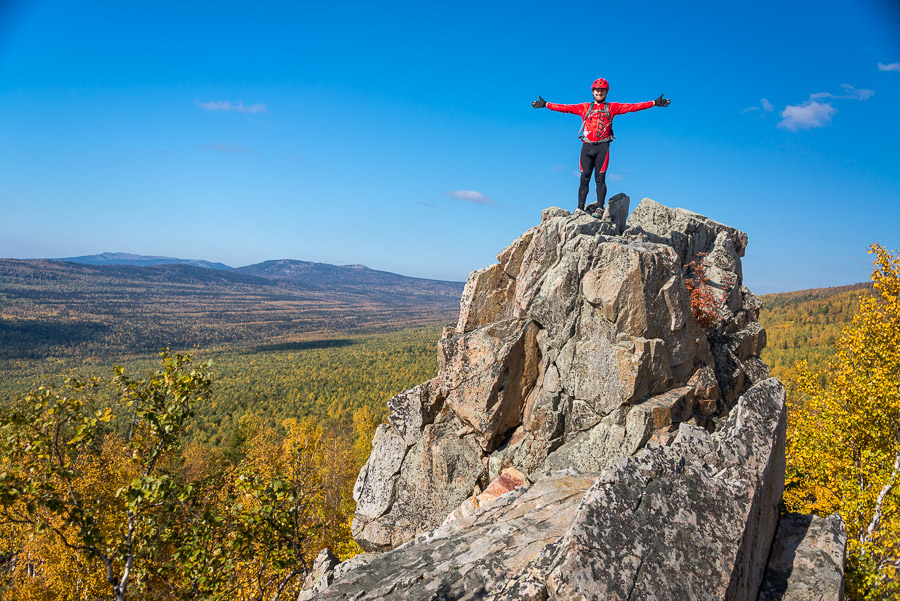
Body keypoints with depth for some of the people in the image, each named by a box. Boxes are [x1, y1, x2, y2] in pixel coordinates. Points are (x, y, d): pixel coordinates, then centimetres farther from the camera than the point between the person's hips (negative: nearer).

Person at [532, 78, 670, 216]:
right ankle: (580, 208, -1)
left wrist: (654, 103, 2)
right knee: (584, 178, -2)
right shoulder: (584, 107, 17)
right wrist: (546, 105, 12)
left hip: (602, 147, -1)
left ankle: (600, 208, -7)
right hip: (587, 146, 1)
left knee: (600, 178, -7)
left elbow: (633, 107, 8)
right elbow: (566, 108, 16)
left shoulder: (612, 107, 13)